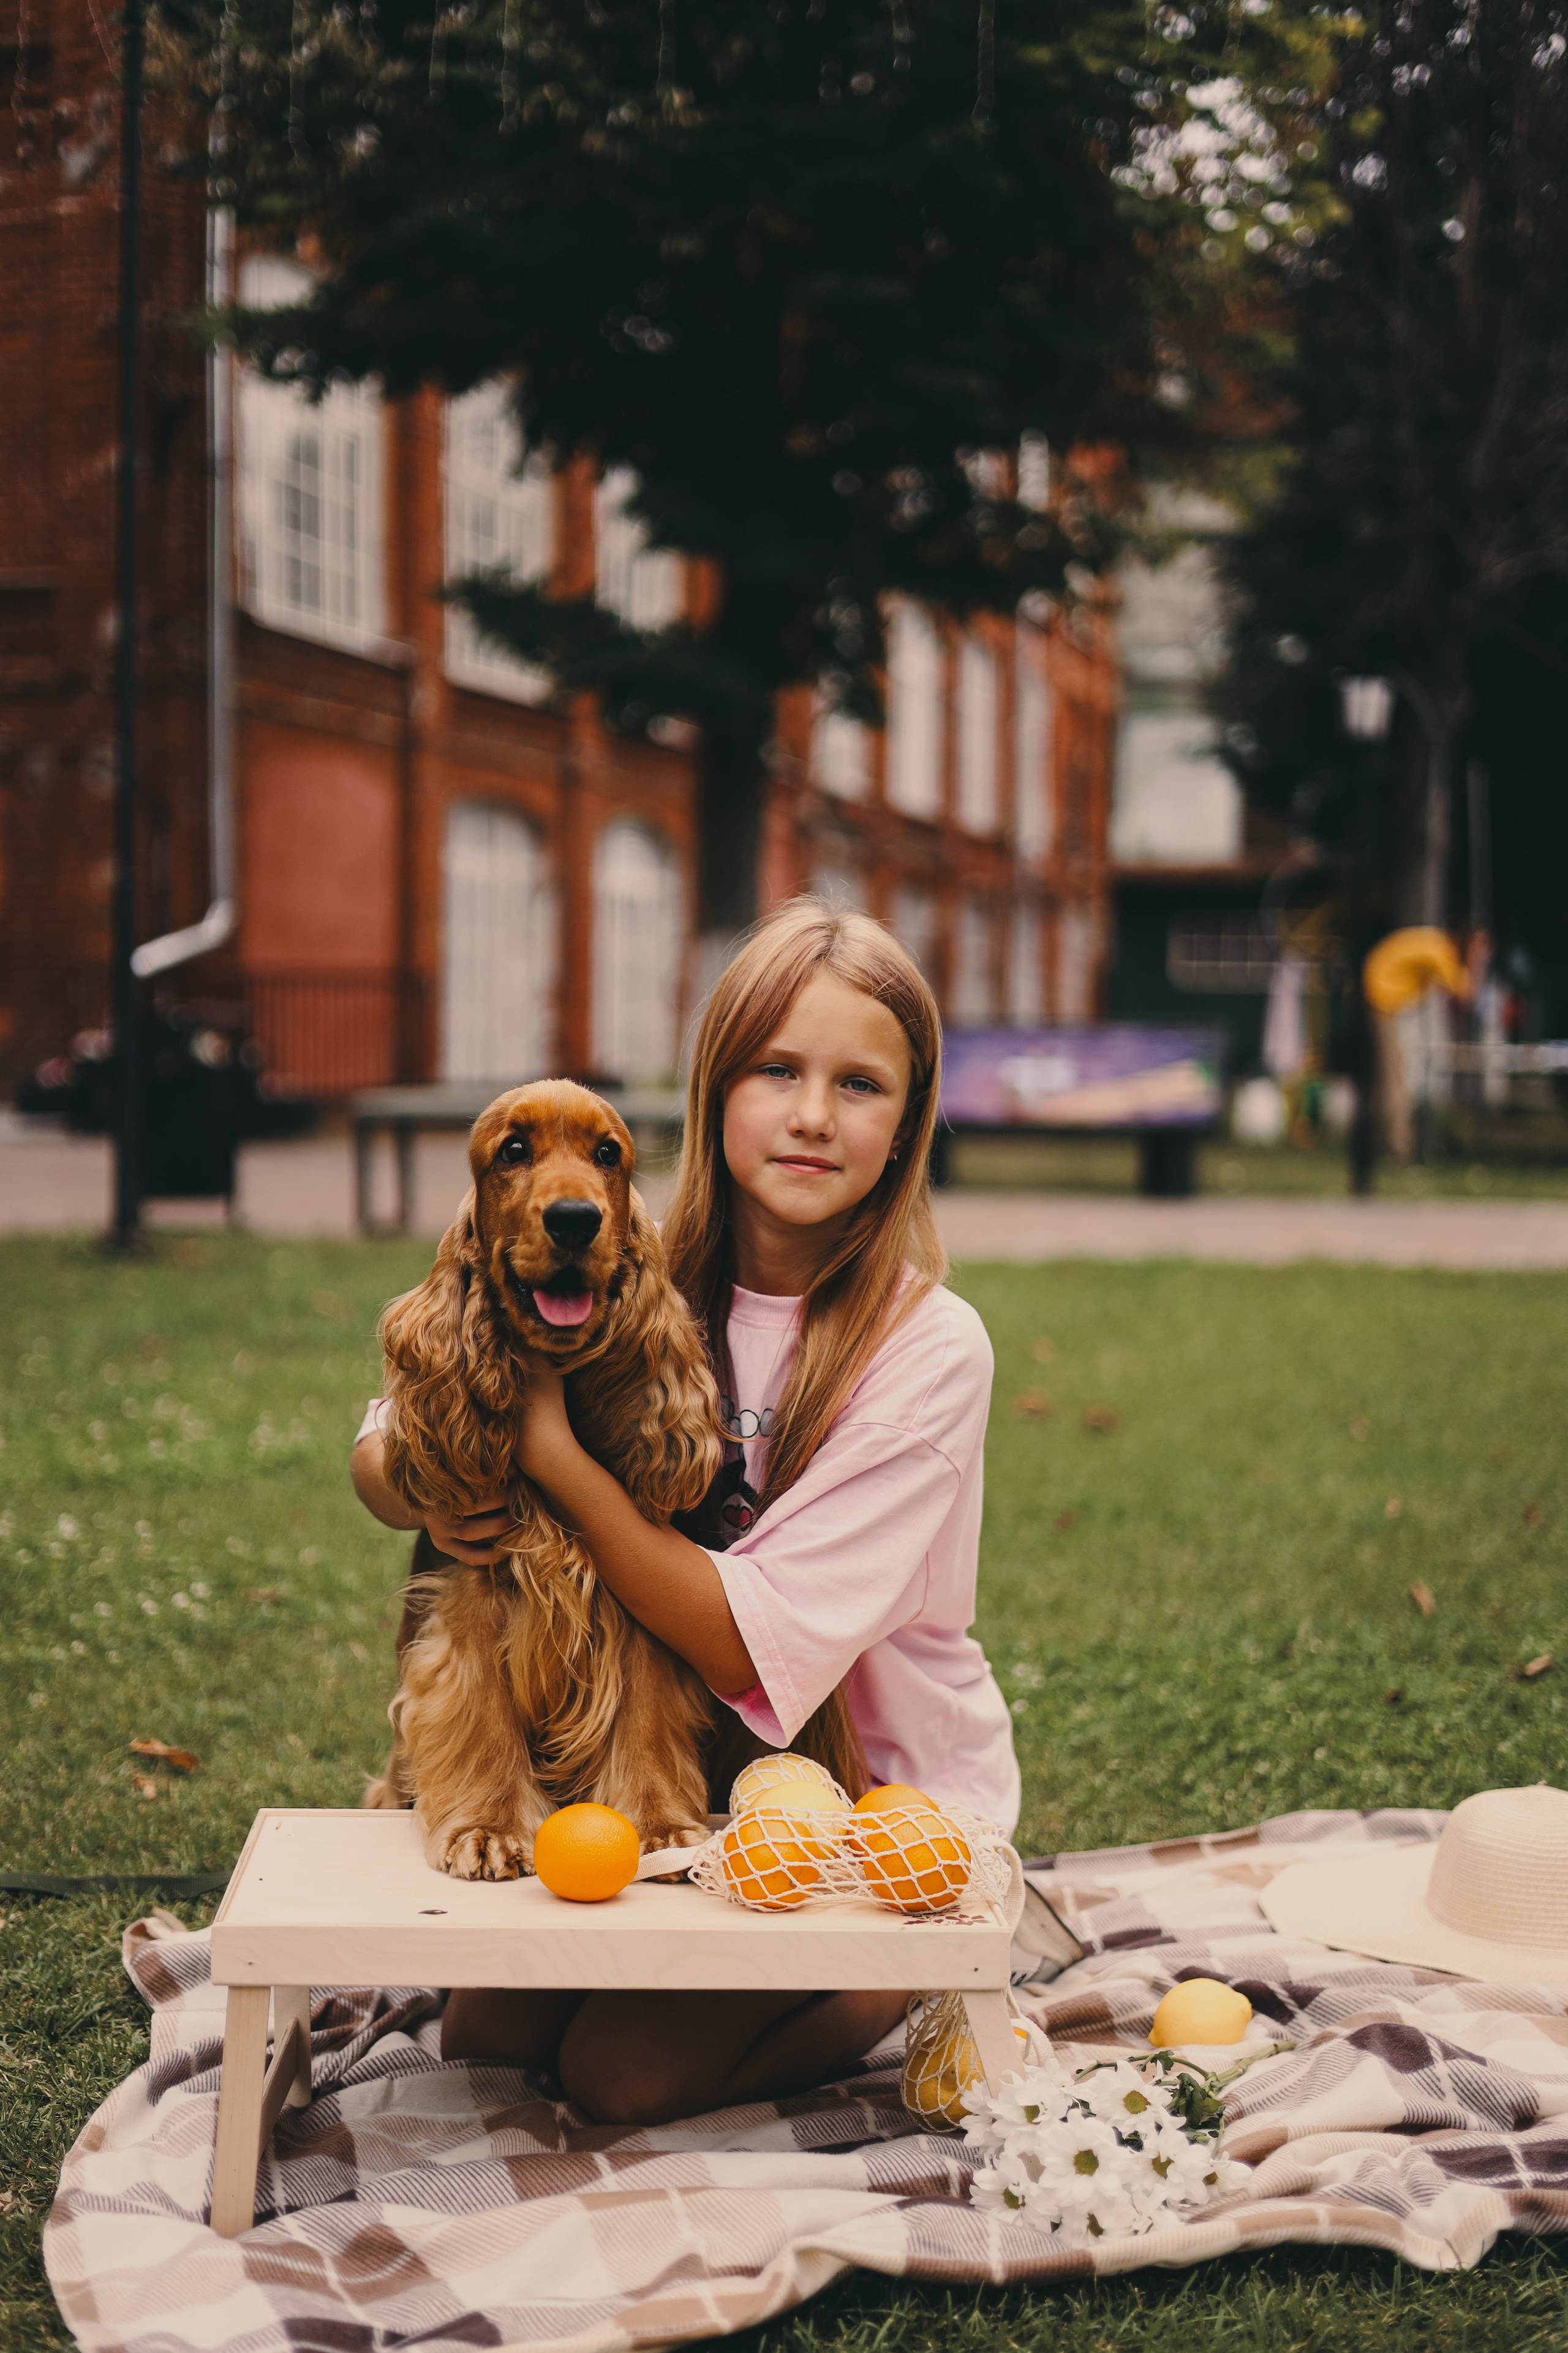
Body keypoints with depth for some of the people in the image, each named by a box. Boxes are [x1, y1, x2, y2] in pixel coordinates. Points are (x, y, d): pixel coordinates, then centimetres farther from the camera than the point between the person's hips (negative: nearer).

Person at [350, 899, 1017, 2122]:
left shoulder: (928, 1350, -23)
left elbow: (748, 1646, -27)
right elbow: (379, 1453, -3)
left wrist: (550, 1447, -32)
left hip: (886, 1796, -5)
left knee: (623, 2071, -15)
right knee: (485, 2030, -4)